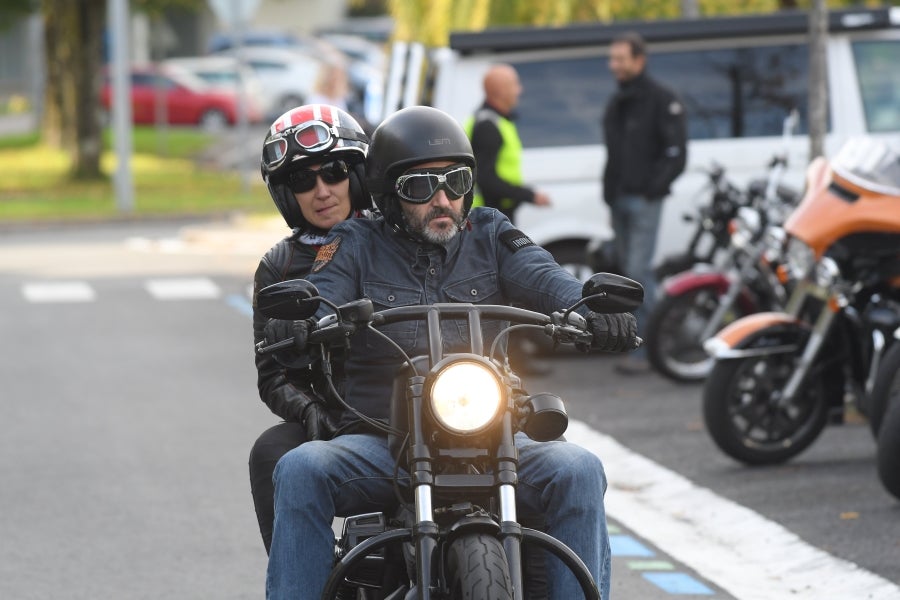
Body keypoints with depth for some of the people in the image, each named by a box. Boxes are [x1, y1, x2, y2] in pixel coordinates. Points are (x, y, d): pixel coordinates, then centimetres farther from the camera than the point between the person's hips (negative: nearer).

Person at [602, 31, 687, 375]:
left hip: (643, 201, -8)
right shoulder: (616, 104, 19)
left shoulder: (661, 100, -6)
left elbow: (676, 153, -10)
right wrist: (610, 194, 15)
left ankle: (644, 350, -15)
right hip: (619, 201, 8)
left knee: (639, 272, -14)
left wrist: (653, 189, -16)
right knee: (630, 272, 8)